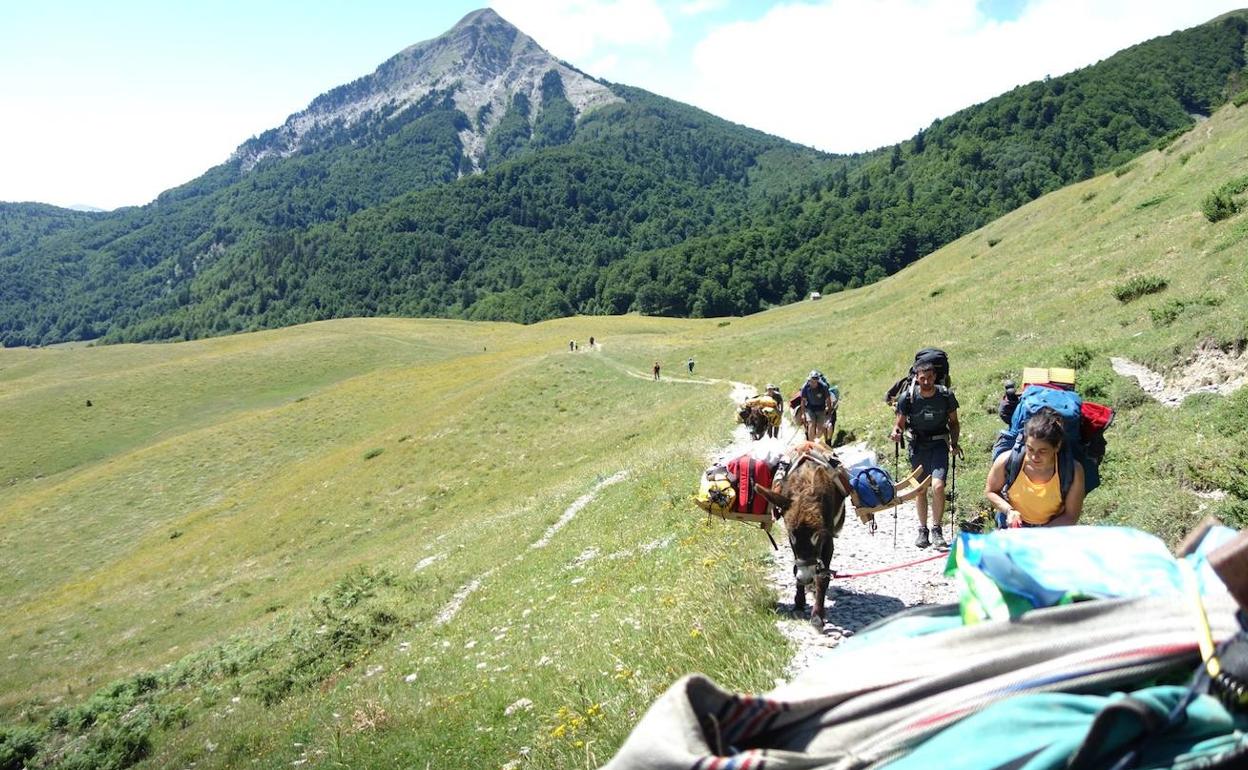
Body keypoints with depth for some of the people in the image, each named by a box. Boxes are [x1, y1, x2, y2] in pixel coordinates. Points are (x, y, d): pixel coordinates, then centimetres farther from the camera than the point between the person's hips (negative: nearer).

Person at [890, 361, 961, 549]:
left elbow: (954, 422, 7)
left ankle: (936, 529, -2)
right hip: (917, 446, 1)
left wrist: (954, 443, -6)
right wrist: (896, 432, -23)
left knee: (938, 486, -18)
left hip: (939, 444, -1)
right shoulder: (907, 397, -9)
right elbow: (900, 423, -1)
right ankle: (923, 530, 23)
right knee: (920, 490, 7)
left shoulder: (946, 395, -7)